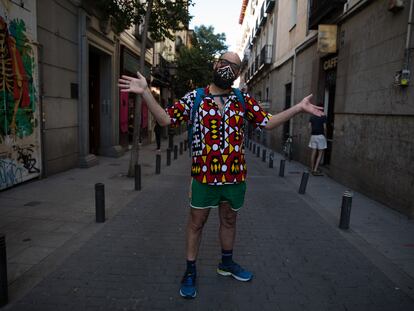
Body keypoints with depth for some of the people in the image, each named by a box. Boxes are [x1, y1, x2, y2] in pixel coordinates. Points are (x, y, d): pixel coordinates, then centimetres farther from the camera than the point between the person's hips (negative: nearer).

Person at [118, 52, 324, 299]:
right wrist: (146, 92, -13)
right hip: (204, 175, -2)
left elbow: (268, 122, 6)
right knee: (196, 223, 10)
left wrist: (298, 108, -2)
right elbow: (165, 119, -3)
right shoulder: (194, 98, -1)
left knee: (229, 221, 19)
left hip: (235, 175, 3)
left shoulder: (244, 101, 5)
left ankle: (227, 262, 43)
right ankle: (190, 271, 29)